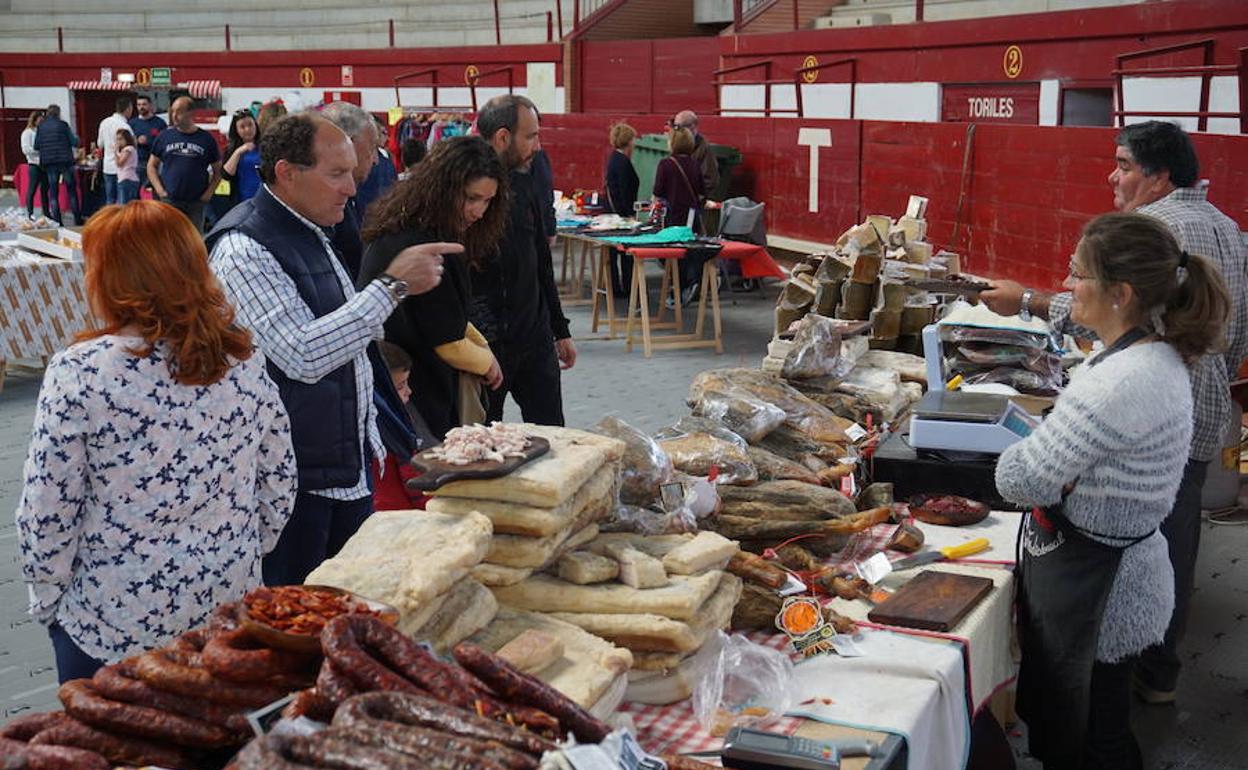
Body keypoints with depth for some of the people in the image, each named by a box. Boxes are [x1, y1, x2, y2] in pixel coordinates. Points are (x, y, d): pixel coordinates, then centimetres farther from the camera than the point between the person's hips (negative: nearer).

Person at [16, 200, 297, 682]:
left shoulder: (79, 373, -18)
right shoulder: (243, 359, -5)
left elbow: (46, 515, -14)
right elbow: (279, 483, 2)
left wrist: (47, 599, 2)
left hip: (112, 628, -4)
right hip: (230, 609, 4)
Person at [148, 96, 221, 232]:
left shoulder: (206, 139, 3)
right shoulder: (165, 136, 5)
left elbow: (218, 170, 8)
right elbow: (151, 166, 10)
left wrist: (209, 192, -4)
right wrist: (159, 189, -3)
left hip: (196, 203, 0)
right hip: (169, 200, 0)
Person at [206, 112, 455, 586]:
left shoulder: (310, 233, 12)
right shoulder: (244, 249, -19)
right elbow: (302, 356, -30)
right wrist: (393, 285, -27)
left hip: (347, 467, 9)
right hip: (294, 483, -9)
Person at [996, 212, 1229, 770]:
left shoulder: (1121, 382, -30)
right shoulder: (1161, 355, 3)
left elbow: (1020, 479, -26)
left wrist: (1017, 453, -5)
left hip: (1093, 587, -9)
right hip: (1125, 566, 9)